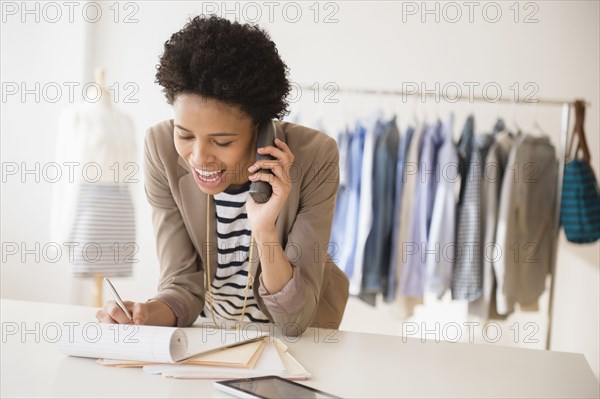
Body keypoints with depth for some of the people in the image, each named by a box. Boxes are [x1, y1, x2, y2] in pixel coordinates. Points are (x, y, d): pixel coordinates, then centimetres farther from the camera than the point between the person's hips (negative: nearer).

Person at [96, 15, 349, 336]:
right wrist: (146, 315, -34)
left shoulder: (314, 158, -24)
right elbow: (184, 285, -14)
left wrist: (264, 229, -36)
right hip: (206, 332, 1)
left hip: (299, 339, -1)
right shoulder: (162, 148, -19)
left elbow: (294, 321, -22)